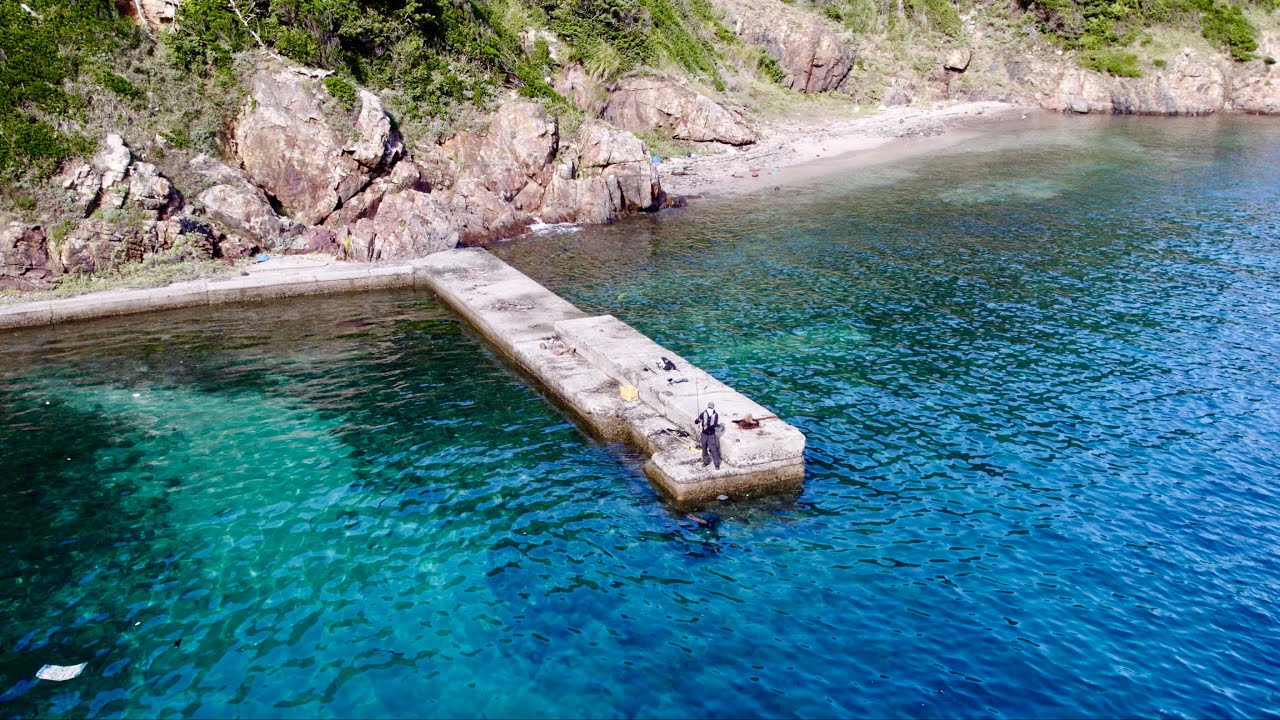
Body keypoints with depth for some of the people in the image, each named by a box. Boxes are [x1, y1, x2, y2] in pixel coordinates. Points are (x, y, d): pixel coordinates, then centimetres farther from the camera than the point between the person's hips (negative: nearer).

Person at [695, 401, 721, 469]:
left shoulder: (716, 415, -9)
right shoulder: (704, 413, -7)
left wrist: (708, 427, -24)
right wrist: (698, 421, -28)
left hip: (712, 434, -1)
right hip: (704, 434, 1)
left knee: (713, 449, 1)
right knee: (704, 448, 10)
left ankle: (717, 464, 9)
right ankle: (706, 461, 25)